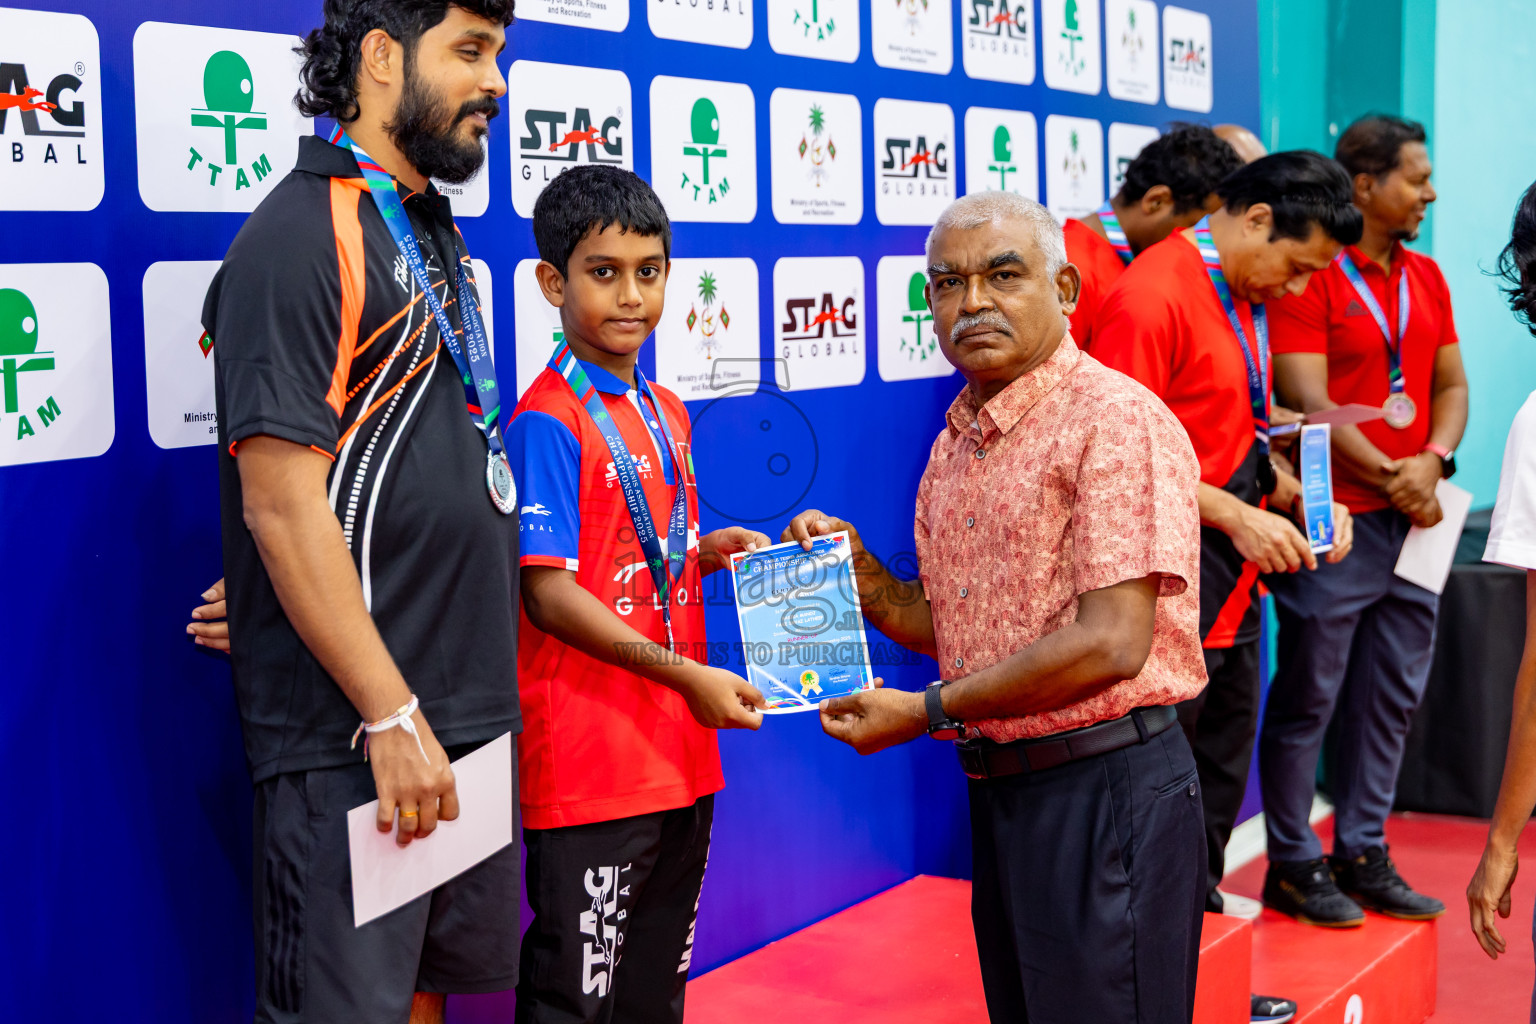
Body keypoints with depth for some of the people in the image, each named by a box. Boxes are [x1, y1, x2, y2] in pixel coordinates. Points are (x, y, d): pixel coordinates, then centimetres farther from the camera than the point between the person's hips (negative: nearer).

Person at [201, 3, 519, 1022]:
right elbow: (282, 502, -19)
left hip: (472, 710, 9)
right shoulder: (303, 237, -14)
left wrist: (458, 708, 13)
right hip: (356, 738, -9)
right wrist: (393, 716, -19)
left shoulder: (434, 232, 14)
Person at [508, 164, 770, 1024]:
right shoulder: (549, 421, -13)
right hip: (589, 762, -8)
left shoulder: (666, 411, 12)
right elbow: (549, 593, -18)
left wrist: (712, 549, 1)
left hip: (680, 751, 8)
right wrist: (688, 677, -20)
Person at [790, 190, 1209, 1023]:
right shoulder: (956, 442, 12)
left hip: (1104, 792, -8)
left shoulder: (1117, 420, -14)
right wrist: (856, 572, -1)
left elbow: (1111, 643, -21)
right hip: (996, 789, 8)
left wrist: (927, 712, -15)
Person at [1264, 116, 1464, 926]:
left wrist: (1434, 460, -5)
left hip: (1412, 521, 8)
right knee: (1308, 698, 1)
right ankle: (1293, 865, 12)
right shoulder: (1309, 277, -9)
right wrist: (1391, 479, -13)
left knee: (1391, 698, 12)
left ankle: (1362, 854, 24)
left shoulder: (1425, 278, 14)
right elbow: (1308, 403, -15)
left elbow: (1451, 384, 14)